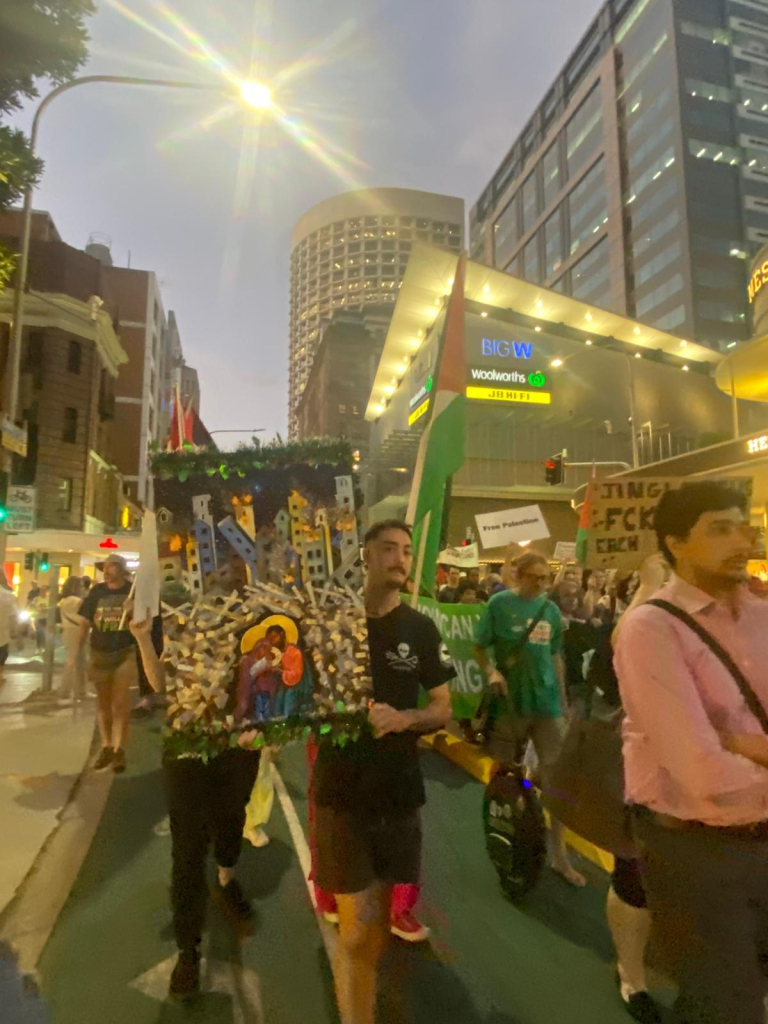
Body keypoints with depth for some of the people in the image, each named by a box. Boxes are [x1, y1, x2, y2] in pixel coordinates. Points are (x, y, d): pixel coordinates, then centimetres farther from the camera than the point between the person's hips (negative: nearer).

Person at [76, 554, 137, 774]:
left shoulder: (133, 590, -4)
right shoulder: (97, 591, 3)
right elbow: (86, 622, 7)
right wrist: (77, 649, 2)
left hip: (125, 652, -3)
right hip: (99, 653, 4)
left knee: (120, 703, -4)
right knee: (103, 703, 13)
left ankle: (119, 750, 3)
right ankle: (106, 747, 24)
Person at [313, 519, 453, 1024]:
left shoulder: (421, 629, -2)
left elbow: (443, 709, 3)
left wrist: (403, 718, -16)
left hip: (399, 792, 3)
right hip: (342, 791, -2)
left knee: (381, 926, 18)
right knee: (358, 930, 0)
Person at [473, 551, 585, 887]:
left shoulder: (551, 609, 6)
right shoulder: (499, 603, -7)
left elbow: (555, 656, 14)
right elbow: (479, 647, -3)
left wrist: (563, 699, 15)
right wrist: (492, 672, -21)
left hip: (547, 702, 3)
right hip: (511, 702, -3)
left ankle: (559, 856, 19)